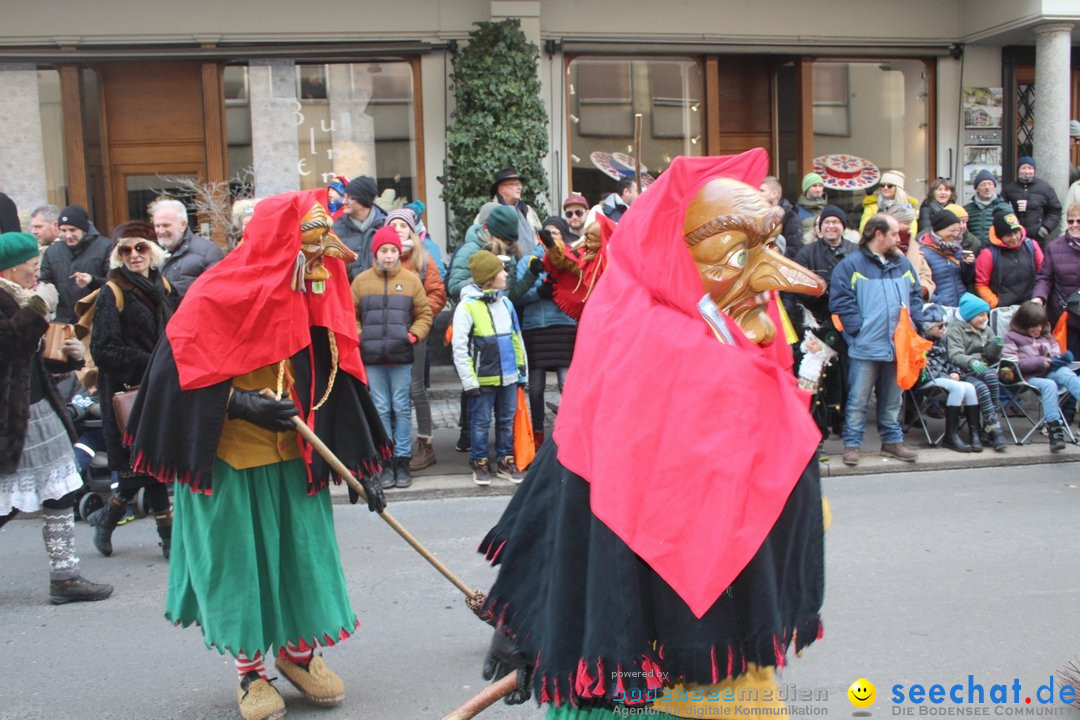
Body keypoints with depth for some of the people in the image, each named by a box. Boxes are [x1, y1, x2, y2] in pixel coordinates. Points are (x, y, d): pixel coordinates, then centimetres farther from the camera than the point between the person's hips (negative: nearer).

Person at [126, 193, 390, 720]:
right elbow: (178, 376, -13)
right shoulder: (217, 297, -15)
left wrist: (360, 464, 1)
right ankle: (250, 670, 25)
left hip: (295, 458, 4)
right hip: (227, 460, -4)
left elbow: (338, 384, 3)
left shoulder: (316, 299, 0)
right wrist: (243, 403, -24)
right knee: (238, 559, 7)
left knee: (304, 549, 9)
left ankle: (298, 650, 32)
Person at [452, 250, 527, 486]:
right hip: (483, 378, -5)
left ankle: (506, 461, 25)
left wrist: (522, 370, 13)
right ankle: (479, 463, 20)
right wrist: (469, 381, -13)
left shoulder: (505, 303, 6)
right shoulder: (467, 306, -12)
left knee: (507, 420, 13)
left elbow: (516, 338, 14)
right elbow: (459, 348, -12)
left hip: (508, 376, 5)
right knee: (481, 422, 6)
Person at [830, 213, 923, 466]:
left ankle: (892, 440, 27)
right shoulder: (851, 265, -5)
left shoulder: (903, 265, 14)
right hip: (865, 347, -6)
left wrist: (911, 324, 3)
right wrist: (859, 328, -16)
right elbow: (840, 301, -11)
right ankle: (851, 444, 7)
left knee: (892, 398, 16)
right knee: (858, 399, -2)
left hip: (897, 346, 6)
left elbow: (916, 296, 17)